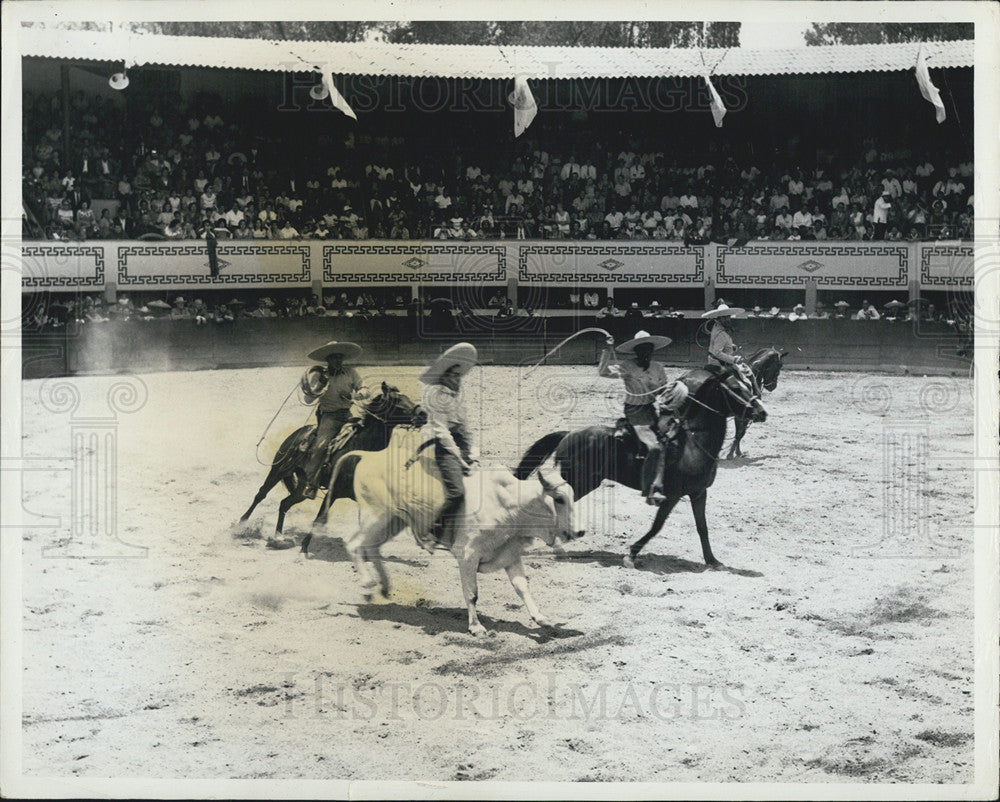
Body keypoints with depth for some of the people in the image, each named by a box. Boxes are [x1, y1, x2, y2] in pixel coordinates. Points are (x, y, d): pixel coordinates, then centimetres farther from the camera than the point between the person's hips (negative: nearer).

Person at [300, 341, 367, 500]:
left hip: (348, 414, 3)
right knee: (319, 446, -21)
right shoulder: (319, 375, 1)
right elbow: (309, 399, 0)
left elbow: (363, 390, 11)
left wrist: (352, 396, -9)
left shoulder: (350, 372, 6)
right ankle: (310, 484, -17)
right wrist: (321, 386, -17)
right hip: (329, 416, -3)